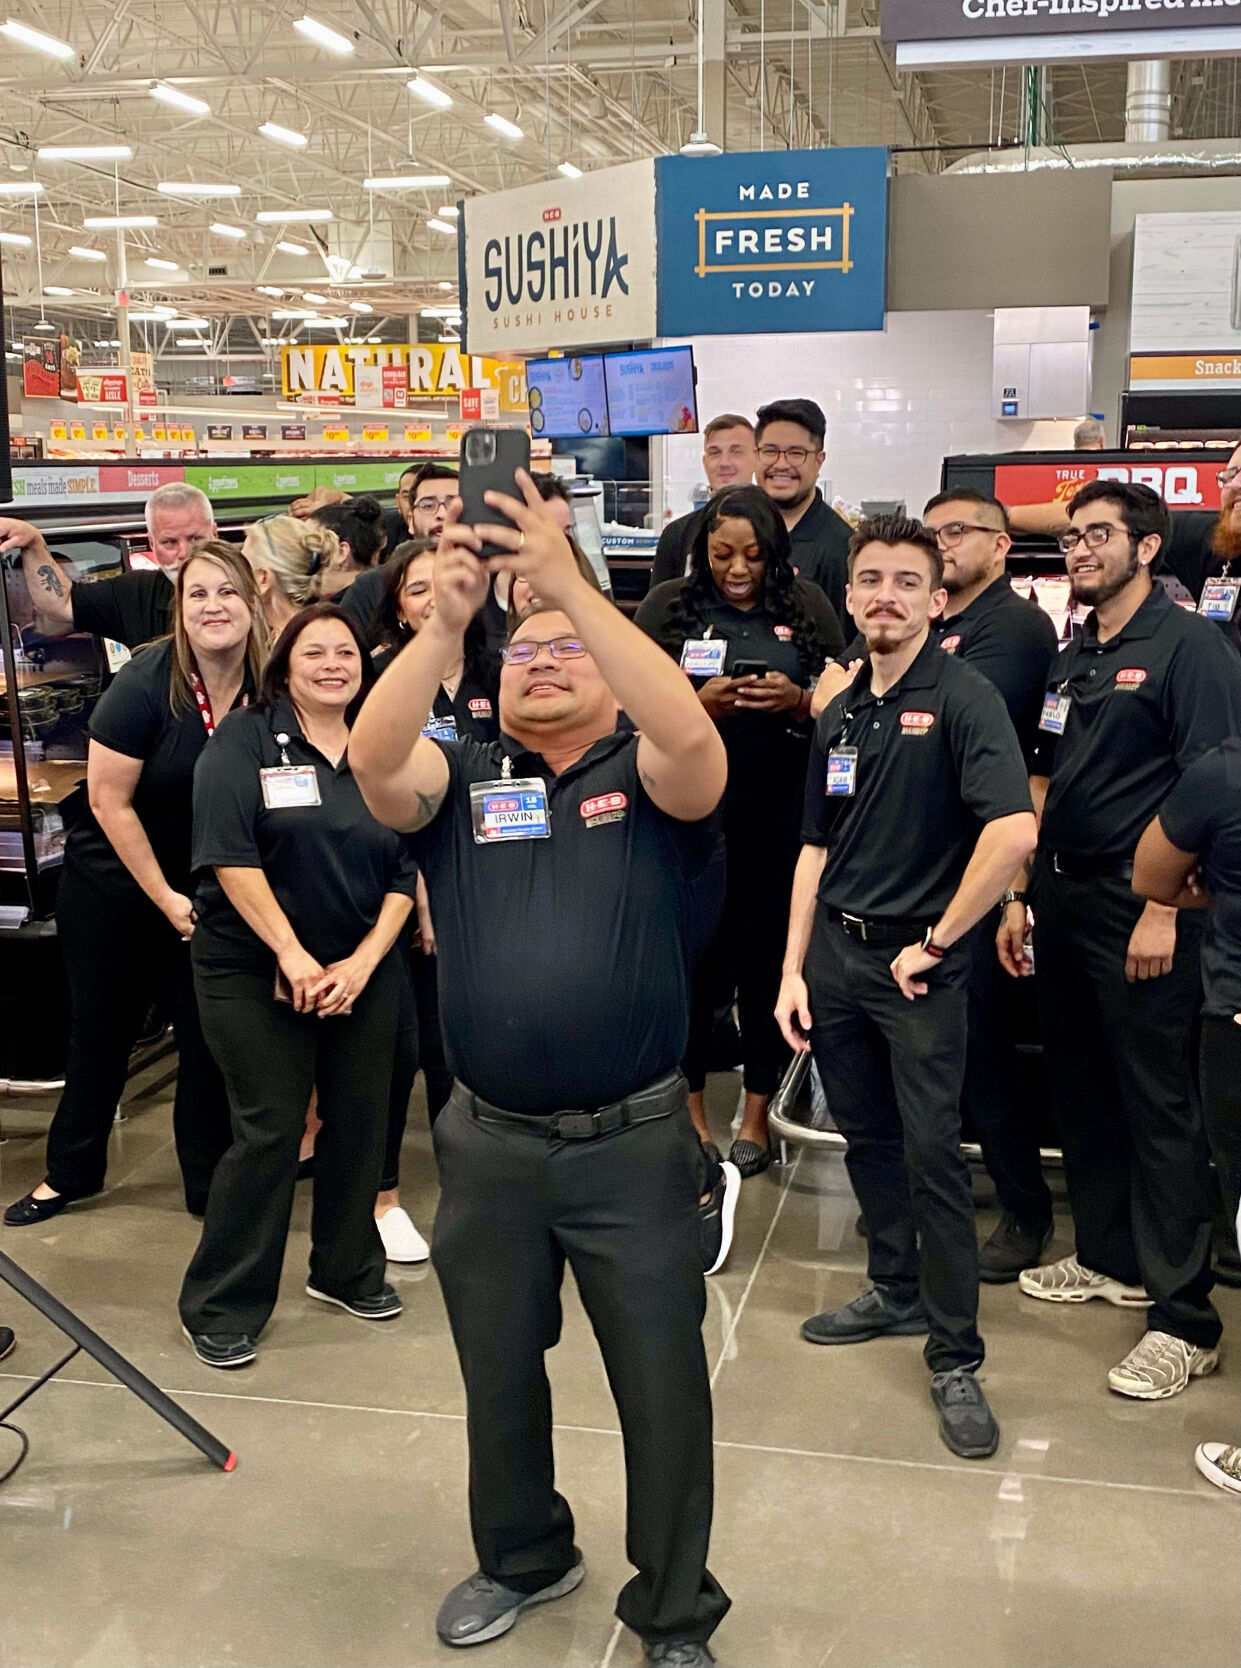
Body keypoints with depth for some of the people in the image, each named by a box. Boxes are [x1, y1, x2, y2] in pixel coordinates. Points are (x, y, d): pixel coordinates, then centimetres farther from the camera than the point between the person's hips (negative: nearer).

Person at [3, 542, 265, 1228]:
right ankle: (70, 1172, 32)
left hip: (212, 887, 2)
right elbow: (109, 801, -16)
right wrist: (164, 898, -14)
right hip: (114, 881, -2)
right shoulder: (144, 684, -20)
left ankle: (210, 1183, 23)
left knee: (208, 1033, 5)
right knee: (101, 1028, 11)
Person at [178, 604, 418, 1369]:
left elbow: (409, 871, 3)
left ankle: (349, 1270, 30)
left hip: (365, 971, 4)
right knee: (269, 1133, -3)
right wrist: (292, 955, -17)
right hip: (257, 974, -4)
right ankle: (221, 1306, 11)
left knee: (360, 1124, 9)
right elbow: (230, 855, -14)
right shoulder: (246, 740, -5)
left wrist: (363, 962, -8)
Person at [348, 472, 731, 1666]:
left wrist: (573, 585, -30)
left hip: (634, 1143, -2)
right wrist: (446, 621, -29)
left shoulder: (648, 779, -2)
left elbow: (693, 733, -25)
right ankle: (523, 1556, 46)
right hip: (489, 1144, 3)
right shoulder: (460, 783, 3)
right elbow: (373, 761, -18)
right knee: (498, 1375, 20)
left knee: (662, 1387, 8)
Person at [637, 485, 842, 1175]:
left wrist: (796, 702, -13)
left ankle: (758, 1113, 23)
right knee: (692, 955, 5)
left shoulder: (808, 606, 5)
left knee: (769, 956, 7)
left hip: (780, 815, 1)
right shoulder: (669, 607, 3)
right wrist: (698, 705, -16)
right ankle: (691, 1107, 23)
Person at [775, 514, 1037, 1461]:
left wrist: (936, 942, -17)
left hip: (917, 964, -6)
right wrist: (794, 971, 9)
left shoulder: (962, 698, -12)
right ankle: (896, 1291, 34)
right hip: (835, 953, 6)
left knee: (932, 1153, -3)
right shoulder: (840, 717, 10)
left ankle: (955, 1355, 9)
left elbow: (1014, 830, -25)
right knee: (867, 1137, 16)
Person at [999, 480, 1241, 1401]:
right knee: (1081, 1086, 15)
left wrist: (1163, 910, -19)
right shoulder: (1072, 658, 15)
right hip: (1063, 897, 8)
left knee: (1160, 1107, -4)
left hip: (1140, 907, -7)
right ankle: (1110, 1257, 31)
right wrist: (1019, 896, 12)